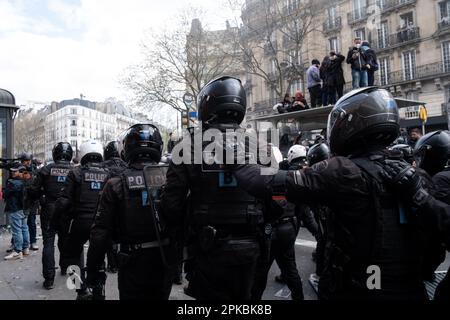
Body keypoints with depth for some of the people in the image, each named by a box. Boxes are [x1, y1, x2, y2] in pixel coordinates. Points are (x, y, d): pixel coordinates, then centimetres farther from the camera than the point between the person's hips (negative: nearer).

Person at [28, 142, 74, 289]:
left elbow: (33, 192, -7)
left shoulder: (46, 169, -7)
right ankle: (64, 267, 37)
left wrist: (43, 194, 14)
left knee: (48, 244, 4)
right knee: (65, 241, 20)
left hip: (49, 212, -1)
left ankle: (49, 279, 2)